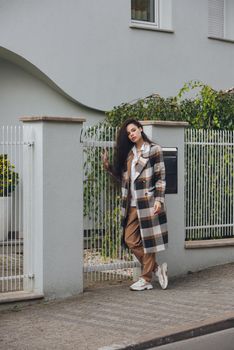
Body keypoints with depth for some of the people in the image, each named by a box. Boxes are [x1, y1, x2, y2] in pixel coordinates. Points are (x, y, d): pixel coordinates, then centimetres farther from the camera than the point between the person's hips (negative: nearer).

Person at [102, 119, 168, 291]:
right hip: (132, 204, 6)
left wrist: (159, 200, -13)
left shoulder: (154, 149, -2)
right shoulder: (129, 153, 16)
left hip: (148, 202, -6)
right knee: (130, 240, 3)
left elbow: (160, 177, -6)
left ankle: (146, 278, 9)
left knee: (147, 240, -1)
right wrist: (108, 165, 8)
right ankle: (156, 268, 17)